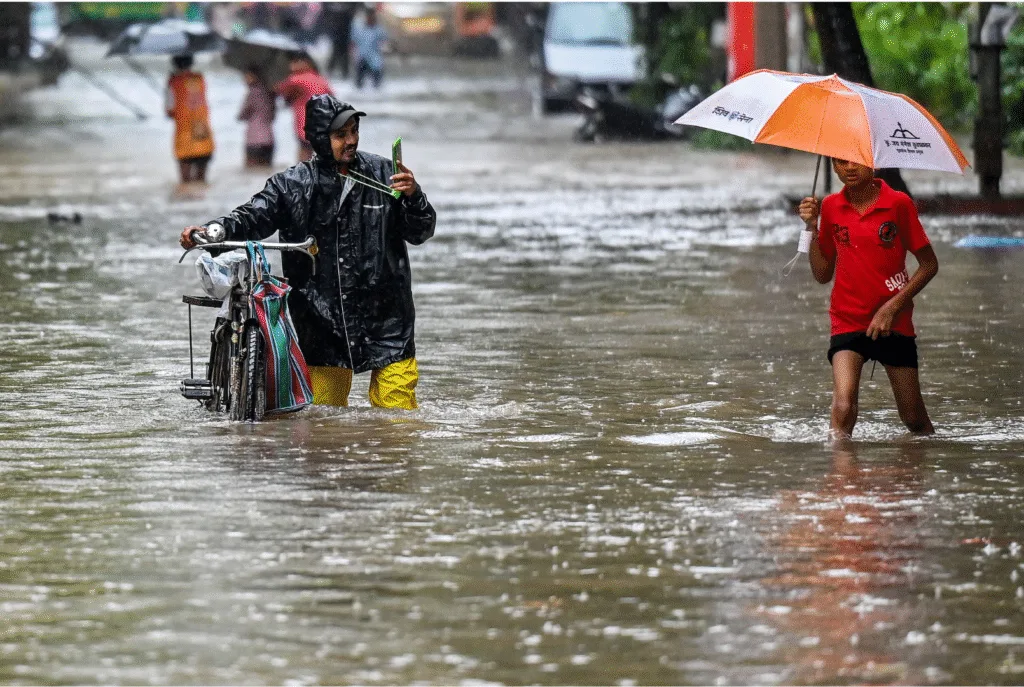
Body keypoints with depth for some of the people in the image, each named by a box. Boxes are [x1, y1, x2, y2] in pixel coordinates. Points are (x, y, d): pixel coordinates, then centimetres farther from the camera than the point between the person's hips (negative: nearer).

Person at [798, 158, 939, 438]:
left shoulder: (899, 204, -4)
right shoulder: (831, 207, 4)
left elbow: (929, 264, -2)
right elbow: (823, 275, 9)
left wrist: (893, 306, -11)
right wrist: (812, 229, -4)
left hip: (894, 323, -1)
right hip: (848, 323, 1)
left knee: (914, 419, 5)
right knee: (843, 407, -23)